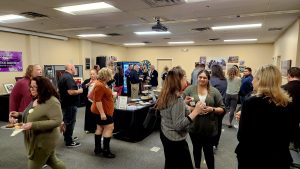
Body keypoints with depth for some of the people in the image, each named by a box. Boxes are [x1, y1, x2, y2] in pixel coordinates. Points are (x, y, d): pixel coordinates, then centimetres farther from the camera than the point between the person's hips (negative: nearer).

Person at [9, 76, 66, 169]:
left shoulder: (52, 101, -23)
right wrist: (19, 115, 1)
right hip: (35, 140, 9)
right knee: (52, 161, 22)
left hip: (44, 141, -9)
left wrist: (33, 125, -32)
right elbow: (31, 116, 19)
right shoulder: (35, 100, 7)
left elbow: (57, 121, -29)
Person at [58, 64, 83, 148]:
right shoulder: (68, 78, -22)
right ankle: (69, 142, 10)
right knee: (70, 122, 0)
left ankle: (68, 137, 36)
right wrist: (79, 91, -14)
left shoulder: (63, 77, 11)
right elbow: (71, 92, -32)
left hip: (65, 103, 11)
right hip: (70, 104, -11)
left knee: (67, 121, 21)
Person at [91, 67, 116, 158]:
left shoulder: (103, 84, 10)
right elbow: (97, 100, -25)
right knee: (109, 128, -6)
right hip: (103, 111, -11)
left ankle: (97, 149, 24)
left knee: (100, 128, 14)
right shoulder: (100, 85, -21)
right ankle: (106, 151, 0)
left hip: (103, 111, 11)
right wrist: (102, 113, -26)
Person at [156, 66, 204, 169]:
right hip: (175, 140, -9)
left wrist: (184, 103, 11)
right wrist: (195, 112, -26)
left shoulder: (166, 95, 1)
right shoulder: (177, 99, -26)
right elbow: (178, 125, -27)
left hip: (165, 134, 9)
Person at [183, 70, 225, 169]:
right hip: (194, 127, 1)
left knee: (208, 151, 10)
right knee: (196, 149, 20)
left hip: (209, 128, -1)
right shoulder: (190, 89, -3)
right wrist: (191, 108, -19)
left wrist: (212, 109, -18)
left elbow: (222, 109, 0)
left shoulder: (214, 91, -3)